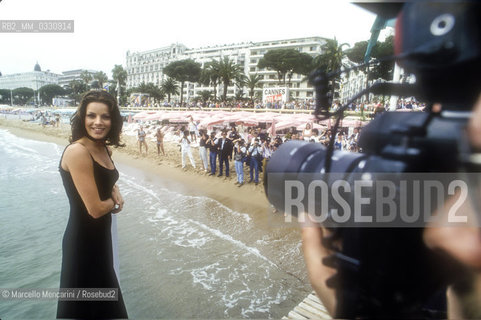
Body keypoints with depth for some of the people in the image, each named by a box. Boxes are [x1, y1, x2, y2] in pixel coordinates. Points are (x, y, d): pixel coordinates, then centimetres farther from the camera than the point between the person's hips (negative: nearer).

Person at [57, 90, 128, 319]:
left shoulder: (102, 148, 0)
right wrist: (113, 202, -5)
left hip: (100, 235, 8)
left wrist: (116, 193, -2)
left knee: (104, 292, 29)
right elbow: (95, 209, -27)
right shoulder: (77, 151, -25)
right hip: (82, 240, -8)